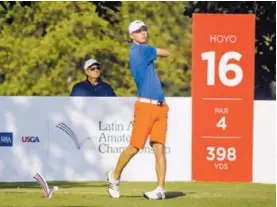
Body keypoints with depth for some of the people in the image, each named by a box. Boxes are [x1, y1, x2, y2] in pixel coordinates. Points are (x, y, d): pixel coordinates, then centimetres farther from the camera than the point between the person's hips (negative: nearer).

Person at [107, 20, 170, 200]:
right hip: (145, 105, -7)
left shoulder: (142, 50, 18)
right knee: (134, 147, -2)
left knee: (159, 148, -2)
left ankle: (161, 189, -6)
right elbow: (166, 53, 3)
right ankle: (115, 176, 20)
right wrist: (153, 50, 20)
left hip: (160, 106, 7)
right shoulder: (141, 49, -7)